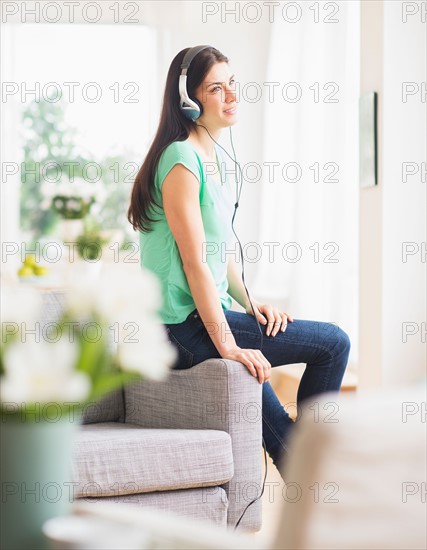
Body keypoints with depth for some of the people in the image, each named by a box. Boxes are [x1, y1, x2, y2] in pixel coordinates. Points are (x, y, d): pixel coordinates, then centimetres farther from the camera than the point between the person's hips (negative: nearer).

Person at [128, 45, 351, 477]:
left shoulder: (214, 157, 13)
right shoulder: (182, 161, -16)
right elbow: (195, 263, -21)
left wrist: (250, 303, 5)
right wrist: (227, 345, -22)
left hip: (207, 313, 10)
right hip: (186, 329, -10)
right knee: (334, 343, -9)